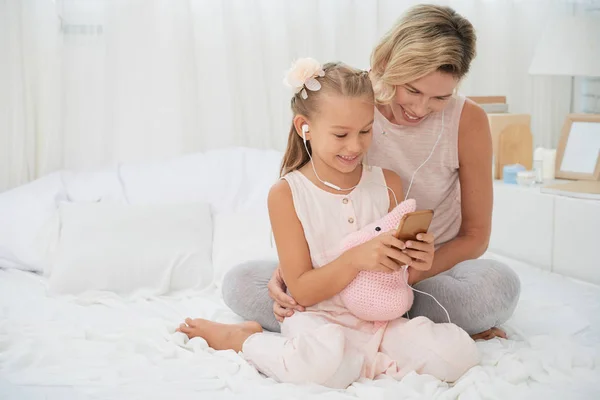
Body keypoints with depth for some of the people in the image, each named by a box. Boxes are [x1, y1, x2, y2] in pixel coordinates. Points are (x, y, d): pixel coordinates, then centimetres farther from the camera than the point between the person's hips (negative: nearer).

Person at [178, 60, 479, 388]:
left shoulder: (388, 183, 2)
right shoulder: (286, 194, -9)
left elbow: (397, 273, 9)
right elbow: (302, 291, -11)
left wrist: (415, 262, -15)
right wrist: (356, 259, -26)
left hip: (382, 319, 3)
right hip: (321, 319, -3)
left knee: (457, 354, -22)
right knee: (323, 360, -38)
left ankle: (360, 362, -3)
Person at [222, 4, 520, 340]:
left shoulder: (468, 120, -15)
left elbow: (475, 235, -7)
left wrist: (410, 274, -25)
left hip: (434, 267, -2)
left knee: (499, 285, -34)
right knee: (240, 284, -20)